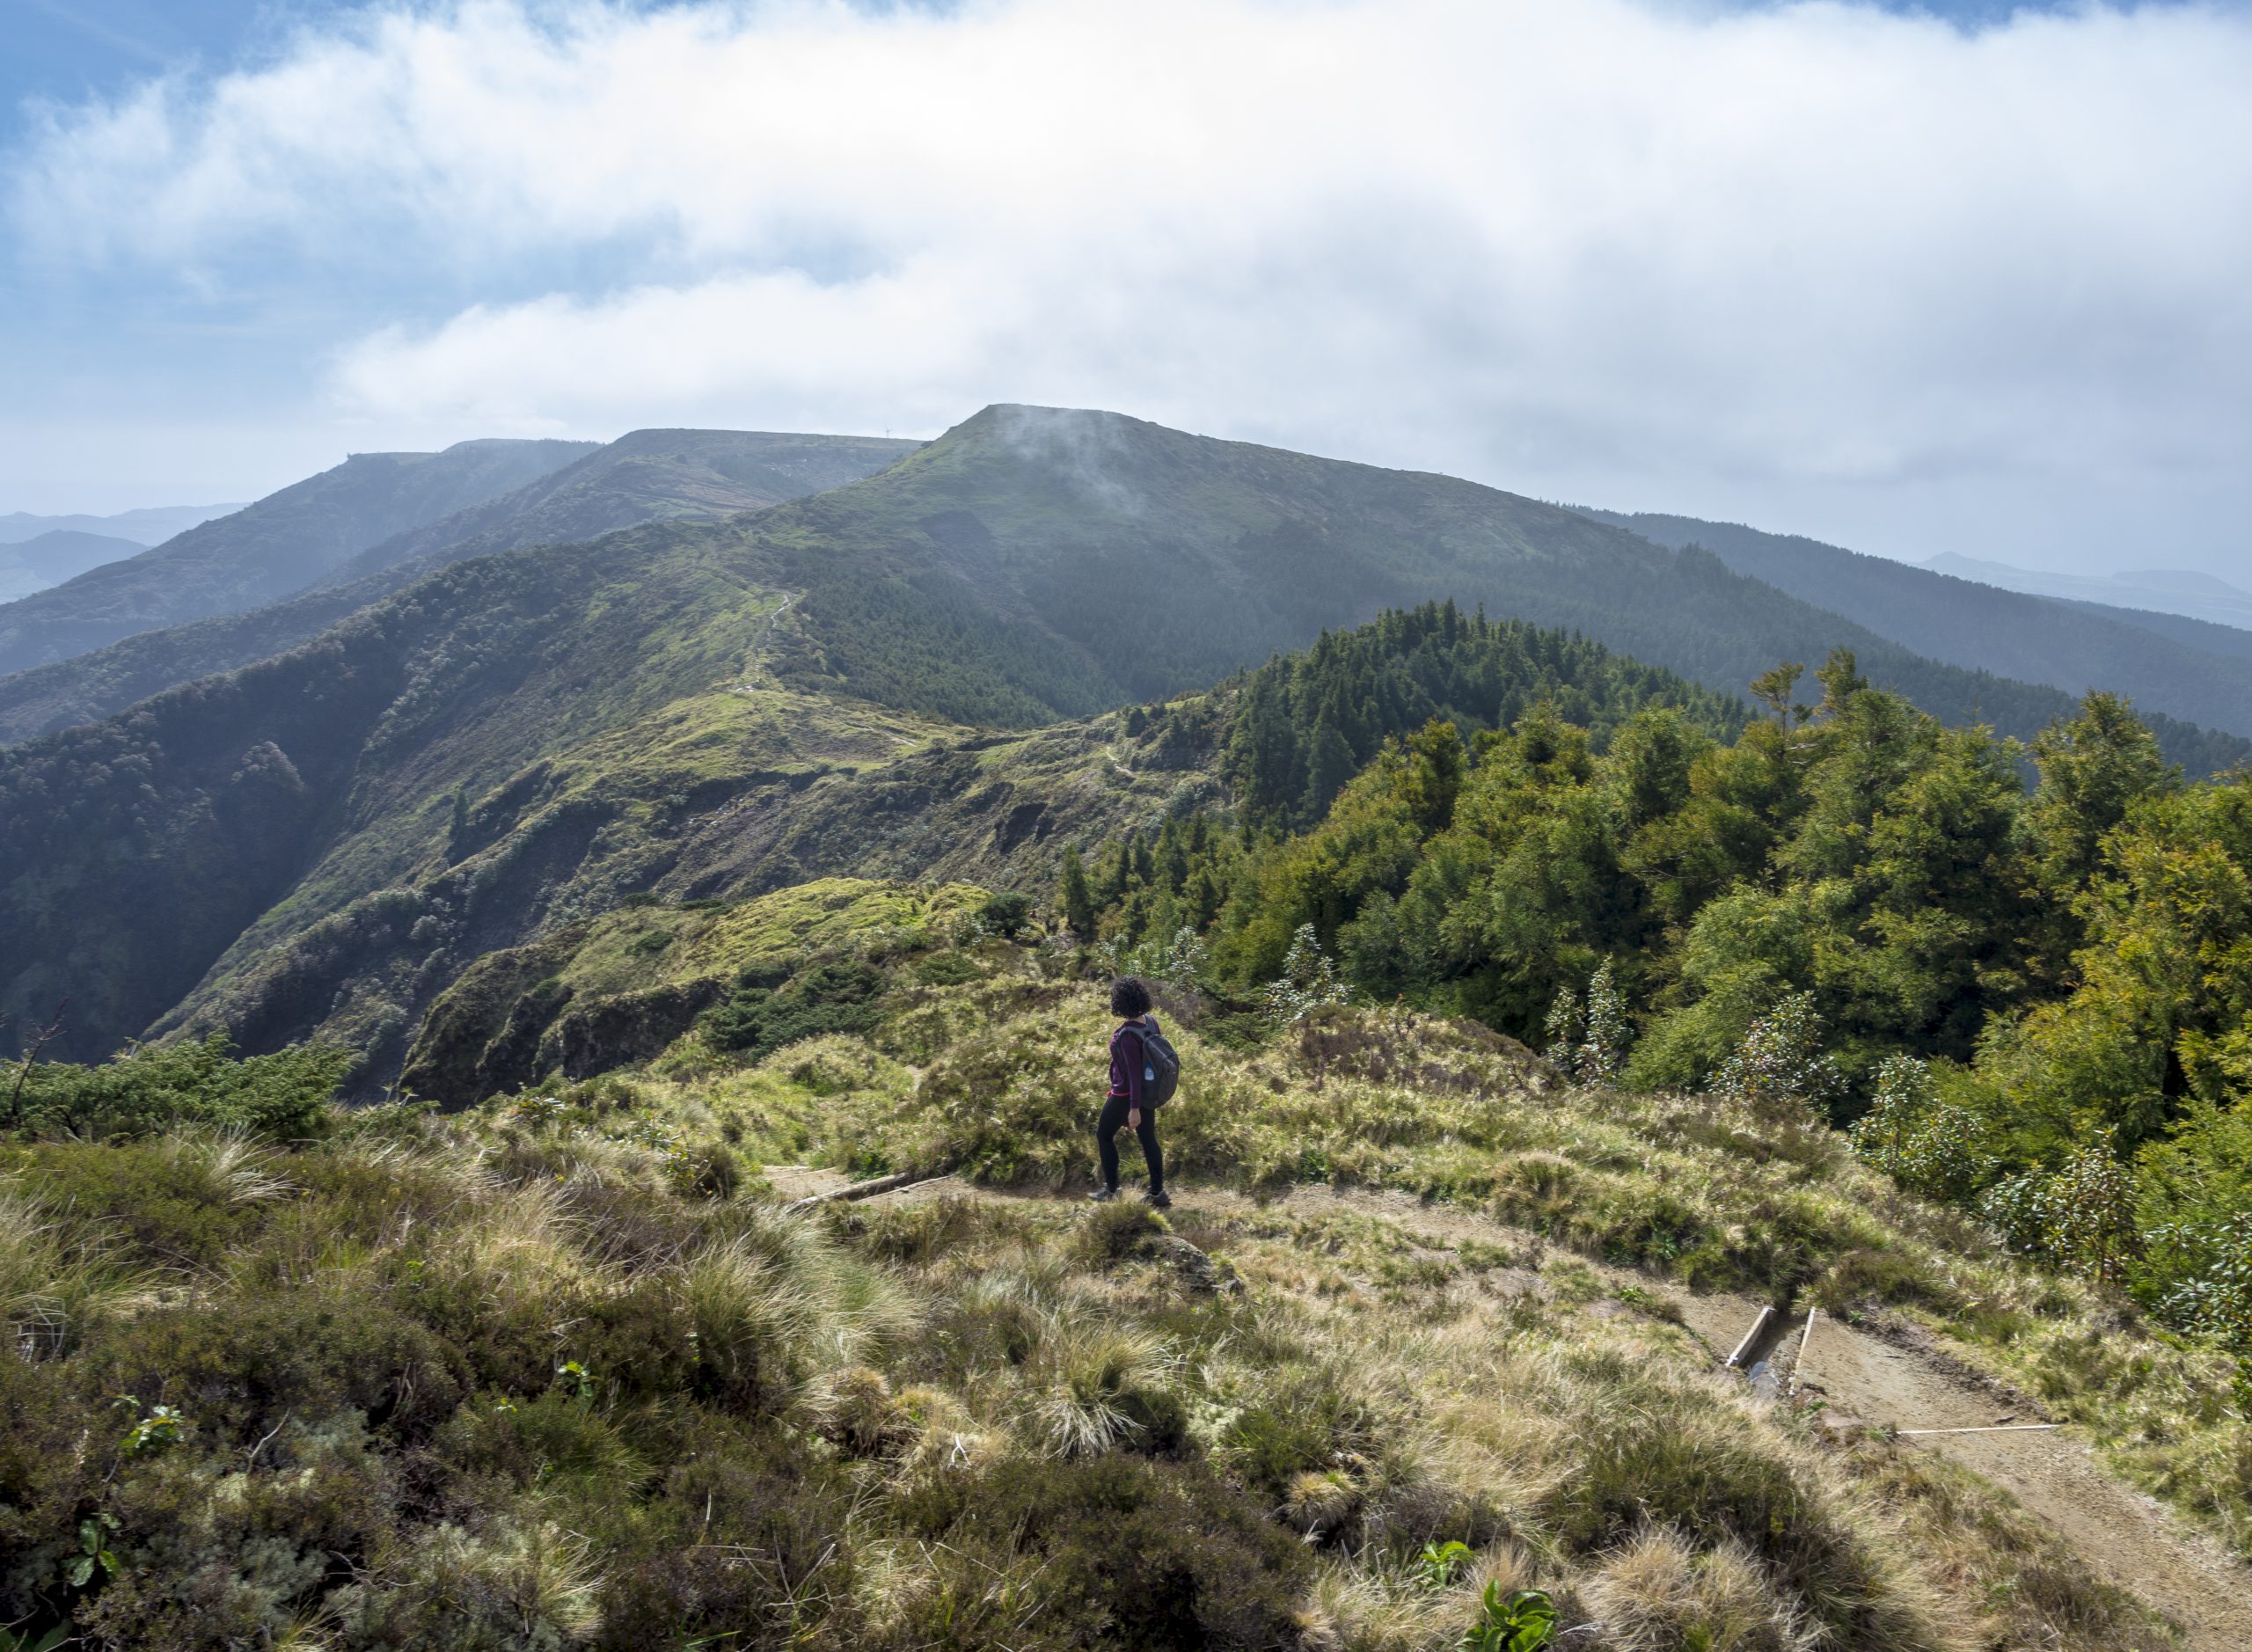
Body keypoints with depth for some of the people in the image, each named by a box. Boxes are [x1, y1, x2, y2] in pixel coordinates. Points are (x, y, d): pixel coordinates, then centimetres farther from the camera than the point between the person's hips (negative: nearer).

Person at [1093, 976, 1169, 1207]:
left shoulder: (1127, 1035, -28)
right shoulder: (1150, 1020, -4)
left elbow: (1134, 1073, -27)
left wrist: (1134, 1108, -24)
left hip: (1127, 1094, -7)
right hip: (1149, 1090, 7)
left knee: (1104, 1134, 13)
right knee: (1148, 1138, 14)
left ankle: (1111, 1188, 20)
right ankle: (1157, 1192, 18)